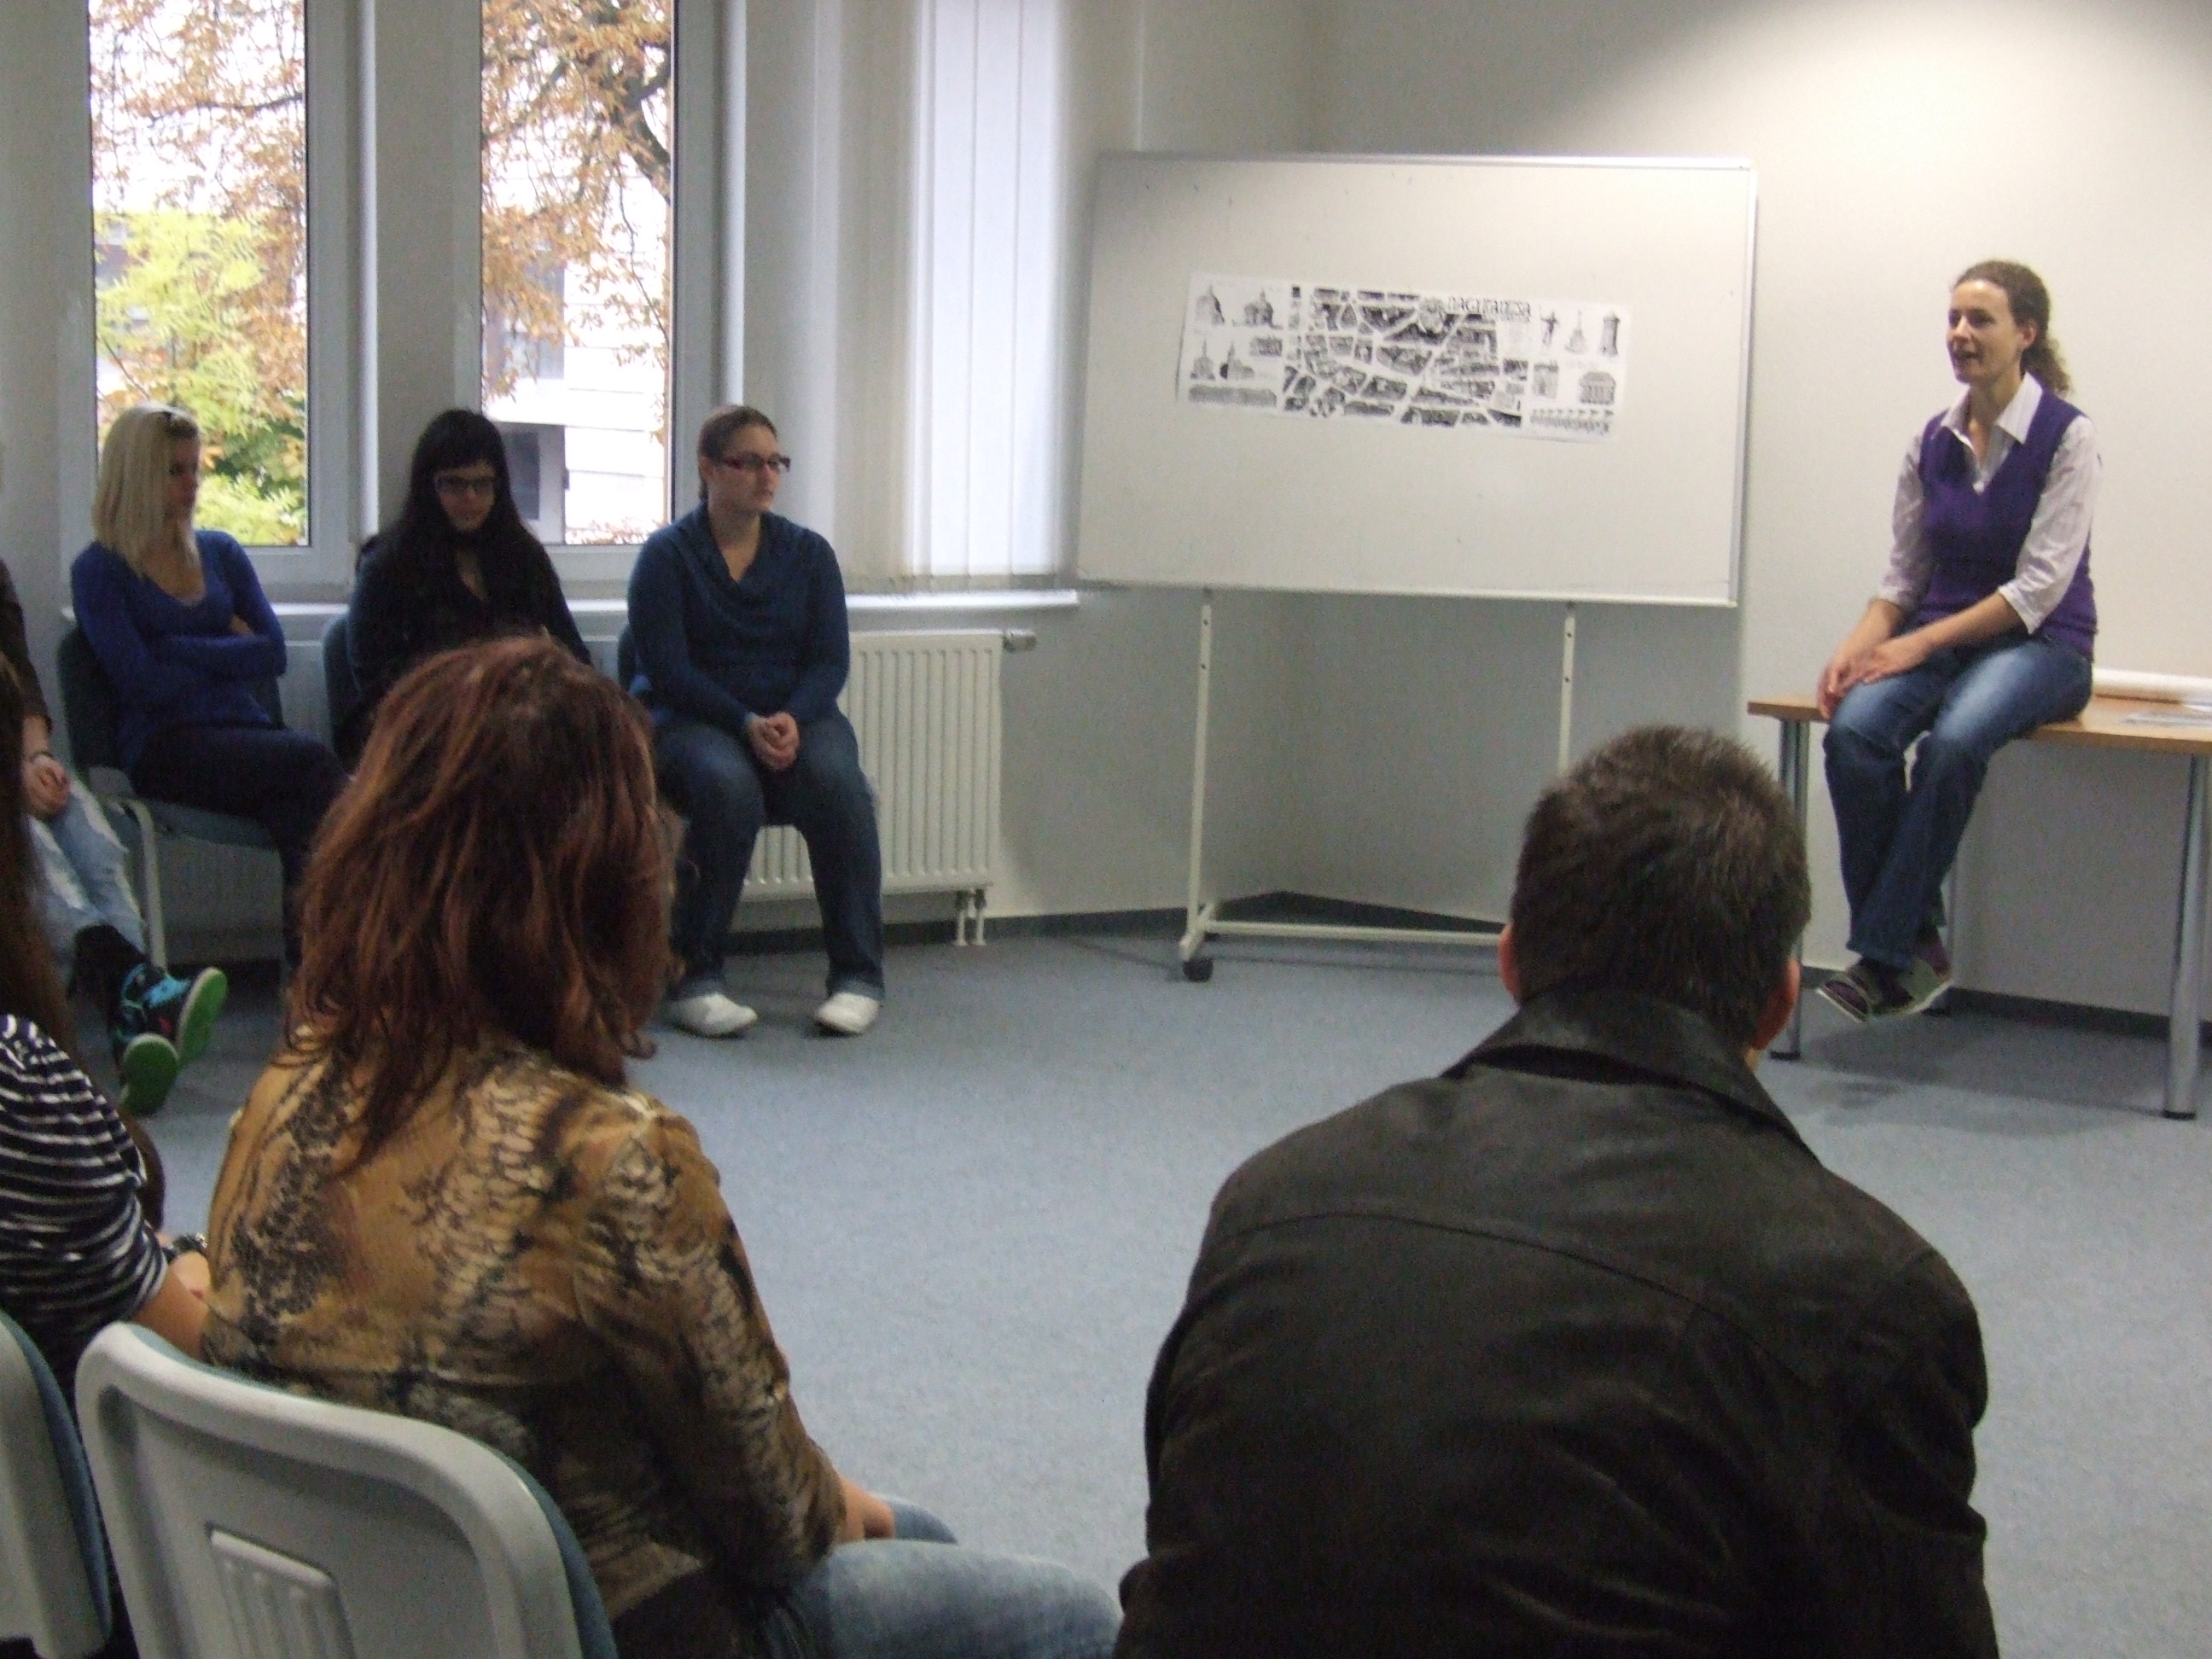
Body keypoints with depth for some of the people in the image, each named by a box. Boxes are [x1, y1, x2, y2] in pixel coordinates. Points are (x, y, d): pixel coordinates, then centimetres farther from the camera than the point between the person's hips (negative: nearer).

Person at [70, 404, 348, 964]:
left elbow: (275, 653, 9)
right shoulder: (99, 571, 6)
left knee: (301, 811, -32)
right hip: (164, 747, -5)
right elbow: (145, 682, -6)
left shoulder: (222, 552, 21)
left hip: (244, 731, 5)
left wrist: (180, 648, -1)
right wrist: (229, 650, 4)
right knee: (313, 762, -32)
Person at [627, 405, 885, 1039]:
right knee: (727, 785, -37)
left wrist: (792, 720, -17)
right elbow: (667, 668, -8)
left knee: (838, 779, -31)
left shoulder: (807, 553, 11)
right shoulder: (667, 555, 0)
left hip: (796, 716, 3)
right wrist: (747, 725, -21)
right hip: (690, 720, -3)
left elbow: (831, 660, 4)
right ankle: (694, 980, -29)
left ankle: (859, 977, -26)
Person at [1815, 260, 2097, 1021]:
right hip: (1939, 638, 5)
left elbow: (2040, 586, -13)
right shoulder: (1932, 443, 8)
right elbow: (1905, 573, 11)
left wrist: (1918, 644, -20)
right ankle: (1916, 944, -20)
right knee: (1854, 731, -28)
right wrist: (1862, 641, -10)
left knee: (1954, 742, -37)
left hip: (2040, 645, -4)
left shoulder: (2067, 436, -7)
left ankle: (1882, 953, -27)